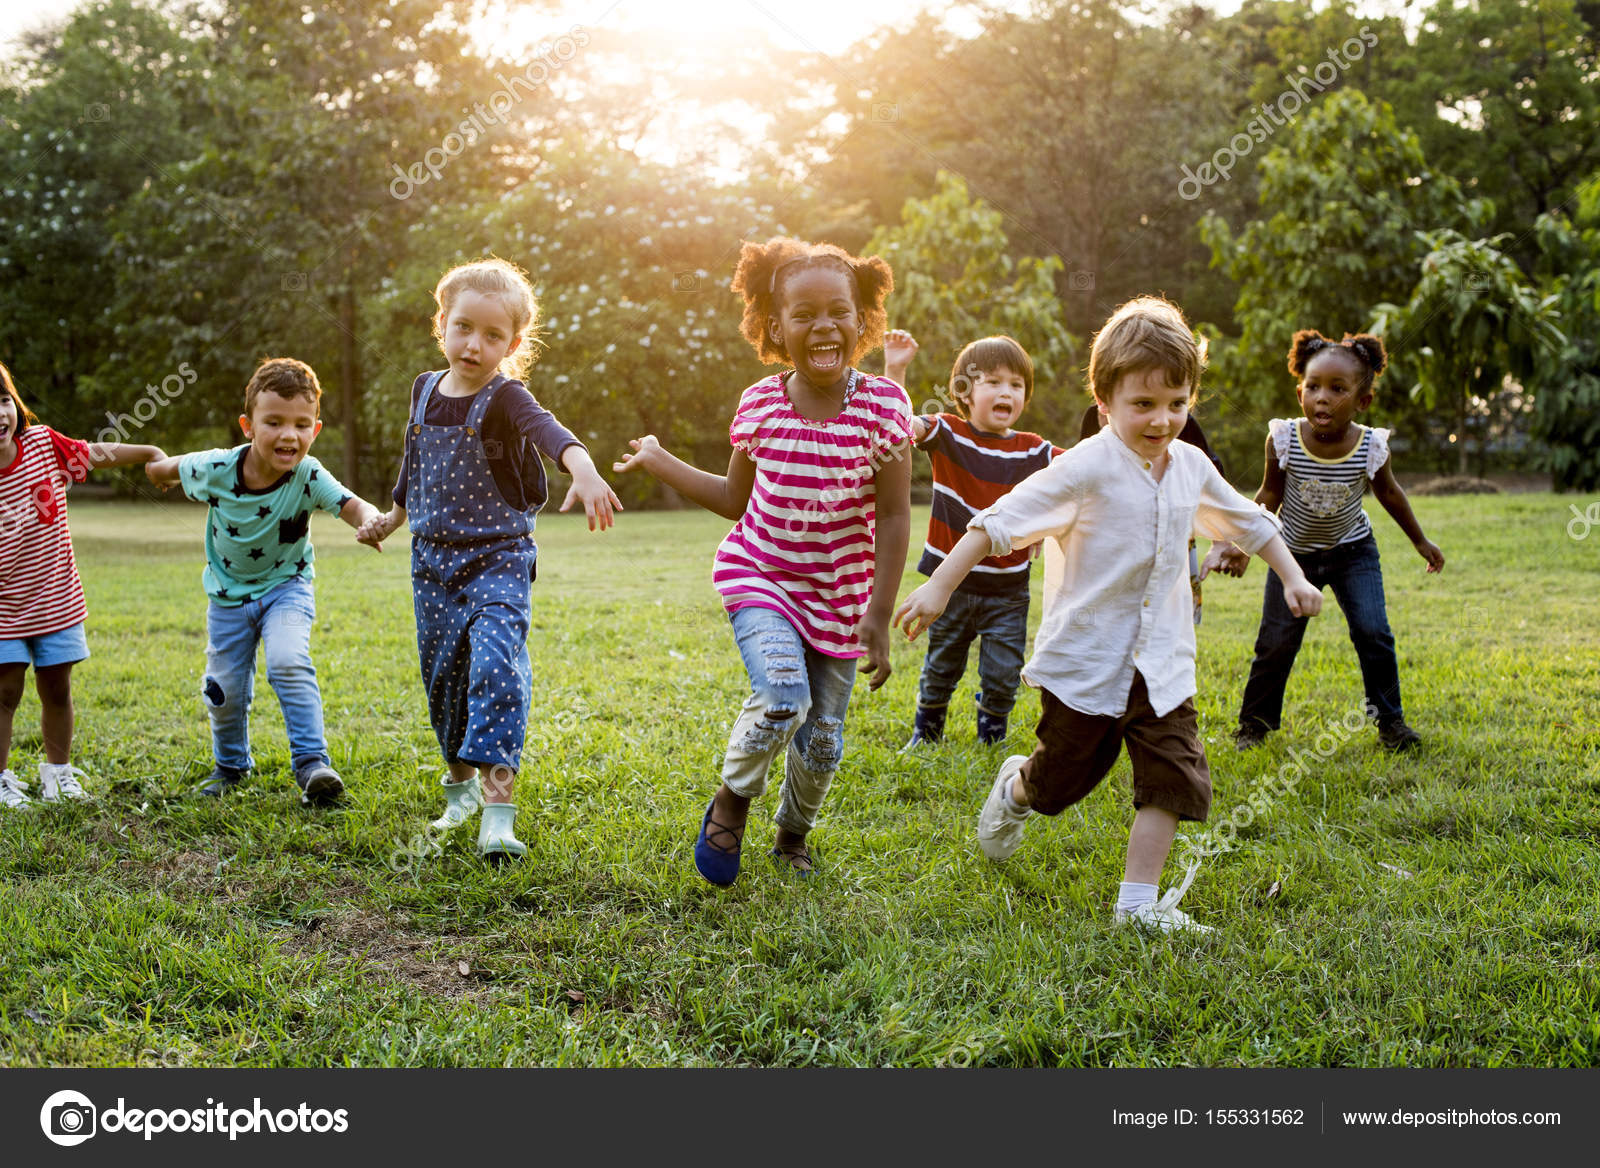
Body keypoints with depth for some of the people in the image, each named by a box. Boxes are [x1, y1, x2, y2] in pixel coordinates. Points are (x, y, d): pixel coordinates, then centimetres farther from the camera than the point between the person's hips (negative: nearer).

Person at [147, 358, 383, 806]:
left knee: (288, 664, -27)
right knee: (225, 689, 10)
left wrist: (371, 519, -66)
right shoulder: (215, 469, -23)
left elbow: (350, 504, -45)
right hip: (228, 592, 2)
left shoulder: (308, 476, -28)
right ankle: (231, 764, 37)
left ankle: (312, 761, -19)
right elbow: (170, 467, 0)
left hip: (286, 586, -2)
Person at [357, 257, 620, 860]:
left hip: (497, 560, -6)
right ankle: (460, 786, 33)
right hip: (433, 560, 6)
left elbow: (547, 430, -38)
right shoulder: (425, 389, 4)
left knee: (497, 668, -21)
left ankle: (498, 812, -23)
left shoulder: (505, 399, -15)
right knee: (442, 675, 11)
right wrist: (394, 516, 35)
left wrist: (583, 470, -59)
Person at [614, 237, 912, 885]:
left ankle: (792, 835, 38)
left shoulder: (882, 404, -12)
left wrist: (879, 614, -14)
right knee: (783, 698, -25)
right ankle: (732, 797, 5)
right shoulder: (759, 404, -5)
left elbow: (894, 517, -10)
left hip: (839, 595, 1)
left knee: (822, 736, 8)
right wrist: (658, 461, 11)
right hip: (759, 576, 0)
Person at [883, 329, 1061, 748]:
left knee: (1003, 675, 5)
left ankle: (992, 740, 28)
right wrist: (895, 370, -36)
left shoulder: (1032, 450, -1)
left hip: (1008, 590, 1)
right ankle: (926, 734, 37)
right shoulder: (948, 435, -8)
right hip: (952, 581, -1)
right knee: (940, 669, 15)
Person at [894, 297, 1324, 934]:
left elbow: (1248, 521, 21)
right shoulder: (1087, 467, -18)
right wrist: (939, 585, -24)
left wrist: (1293, 577, 18)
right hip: (1084, 659, -5)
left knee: (1174, 778, -5)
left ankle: (1138, 903, 4)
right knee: (1062, 778, 12)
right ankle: (1014, 789, 47)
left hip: (1161, 664, 5)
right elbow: (999, 522, -20)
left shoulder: (1191, 467, 3)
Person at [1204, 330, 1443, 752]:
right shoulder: (1283, 441, -24)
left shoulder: (1372, 447, -22)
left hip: (1353, 551, 0)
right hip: (1294, 553, 0)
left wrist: (1421, 542, 11)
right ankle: (1254, 721, 21)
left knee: (1372, 631, -11)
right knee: (1276, 641, 1)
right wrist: (1242, 545, -15)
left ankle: (1389, 718, 10)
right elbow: (1270, 496, -7)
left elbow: (1388, 492, -1)